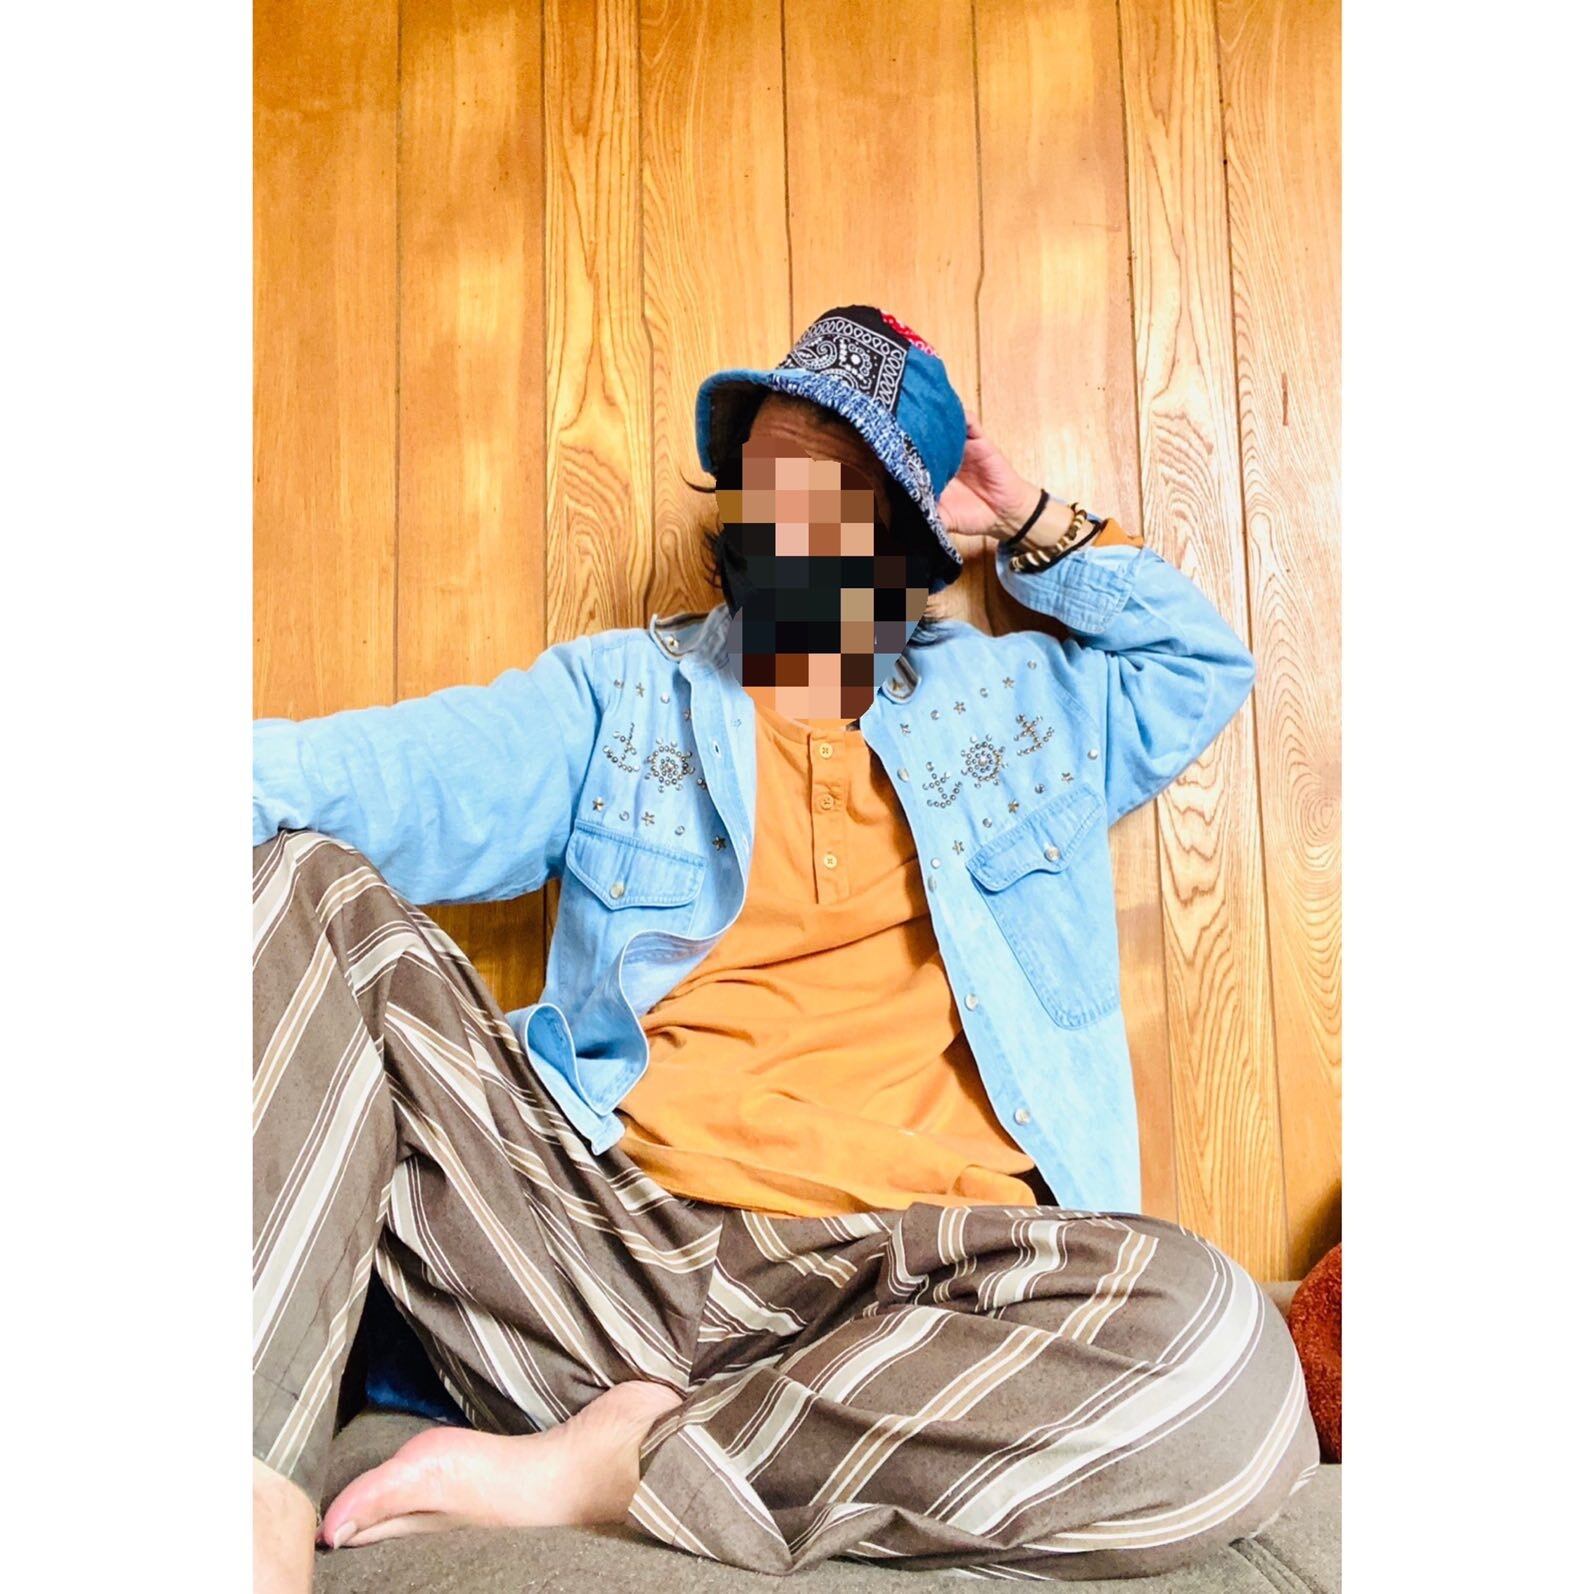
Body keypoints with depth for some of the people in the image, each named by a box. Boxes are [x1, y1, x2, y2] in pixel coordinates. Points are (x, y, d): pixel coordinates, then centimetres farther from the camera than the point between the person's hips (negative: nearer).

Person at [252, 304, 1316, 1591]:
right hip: (597, 1230, 1)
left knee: (1220, 1354, -31)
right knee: (309, 885, -14)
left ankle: (604, 1468, -17)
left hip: (899, 1277, 1)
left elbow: (1206, 660, 31)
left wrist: (1038, 526, 24)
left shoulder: (1016, 702, 20)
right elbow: (405, 773, -1)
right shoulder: (620, 693, 14)